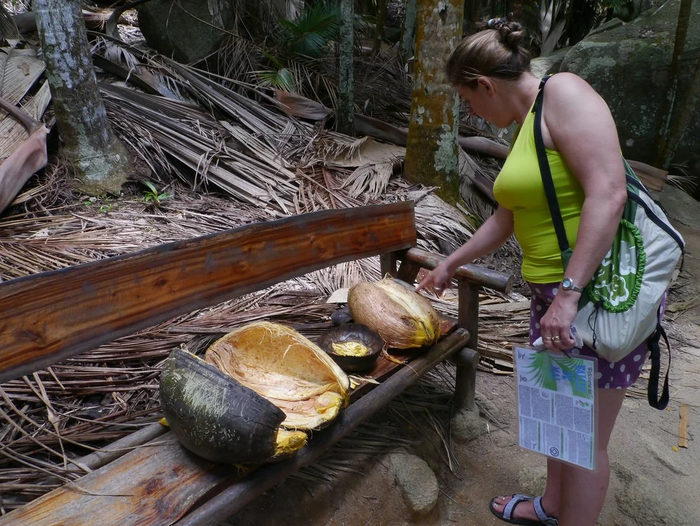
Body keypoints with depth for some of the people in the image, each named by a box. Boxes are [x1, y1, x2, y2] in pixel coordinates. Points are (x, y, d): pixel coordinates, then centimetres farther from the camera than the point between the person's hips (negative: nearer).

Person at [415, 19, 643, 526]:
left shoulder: (563, 92, -14)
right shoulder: (524, 126, 14)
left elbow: (608, 192, -25)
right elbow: (505, 219, 22)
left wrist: (569, 293, -27)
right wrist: (450, 264, 31)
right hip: (555, 292, 9)